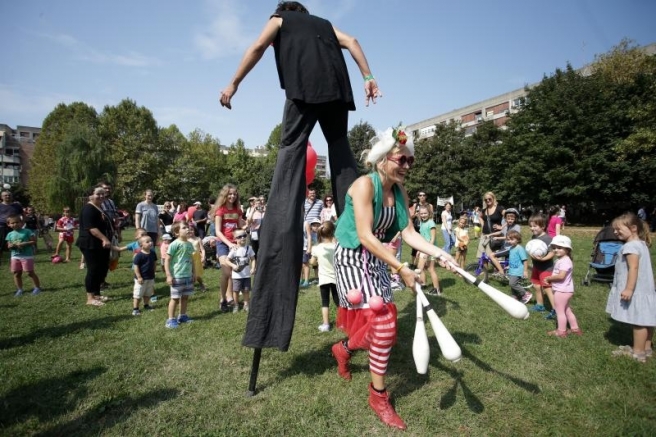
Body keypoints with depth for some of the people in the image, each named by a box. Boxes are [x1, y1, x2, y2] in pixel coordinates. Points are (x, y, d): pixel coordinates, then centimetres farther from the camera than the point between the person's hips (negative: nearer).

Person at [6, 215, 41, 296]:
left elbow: (34, 241, -9)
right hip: (15, 256, 5)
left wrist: (24, 244, -21)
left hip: (27, 256, -5)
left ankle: (37, 287, 9)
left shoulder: (27, 231, -6)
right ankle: (19, 289, 20)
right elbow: (8, 246, 9)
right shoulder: (10, 234, 7)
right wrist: (11, 246, -13)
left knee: (30, 272, -1)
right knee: (17, 274, 9)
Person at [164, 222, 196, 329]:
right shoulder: (174, 244, -15)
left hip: (188, 276, 7)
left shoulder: (189, 244, 6)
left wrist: (194, 273, 18)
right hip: (177, 277, -7)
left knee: (185, 297, 15)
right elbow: (167, 260, -14)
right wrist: (169, 275, -16)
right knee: (175, 298, 1)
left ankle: (183, 316, 30)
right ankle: (171, 319, 13)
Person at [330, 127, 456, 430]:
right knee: (382, 321, -9)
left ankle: (343, 349, 45)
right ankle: (379, 396, 12)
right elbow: (365, 236, -27)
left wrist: (439, 253, -13)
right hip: (352, 257, -7)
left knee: (377, 320, 14)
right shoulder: (365, 184, -22)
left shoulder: (400, 193, 1)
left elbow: (409, 233, 0)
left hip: (376, 260, 8)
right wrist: (401, 268, -27)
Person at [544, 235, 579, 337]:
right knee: (567, 310, 22)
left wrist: (549, 278, -17)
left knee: (560, 311, 1)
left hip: (562, 290, -11)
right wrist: (550, 278, -1)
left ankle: (561, 331, 11)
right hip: (566, 290, 11)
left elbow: (561, 276, -30)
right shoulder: (561, 260, 12)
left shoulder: (564, 261, -21)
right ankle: (575, 328, 33)